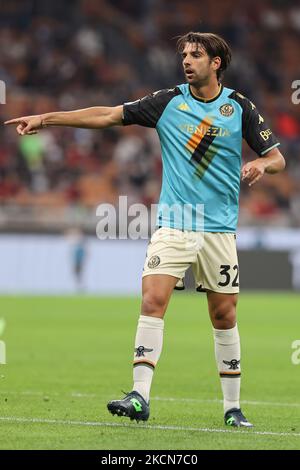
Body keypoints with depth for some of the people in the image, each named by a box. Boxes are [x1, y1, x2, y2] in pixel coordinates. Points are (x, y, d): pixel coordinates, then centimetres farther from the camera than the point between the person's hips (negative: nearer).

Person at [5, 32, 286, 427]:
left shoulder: (240, 107, 2)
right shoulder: (169, 101, 3)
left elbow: (277, 158, 6)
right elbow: (108, 115, 1)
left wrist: (262, 164, -18)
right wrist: (45, 118, -3)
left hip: (219, 229, 0)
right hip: (173, 225, 0)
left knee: (224, 316, 4)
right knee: (153, 301, -15)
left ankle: (233, 407, 14)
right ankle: (140, 397, -17)